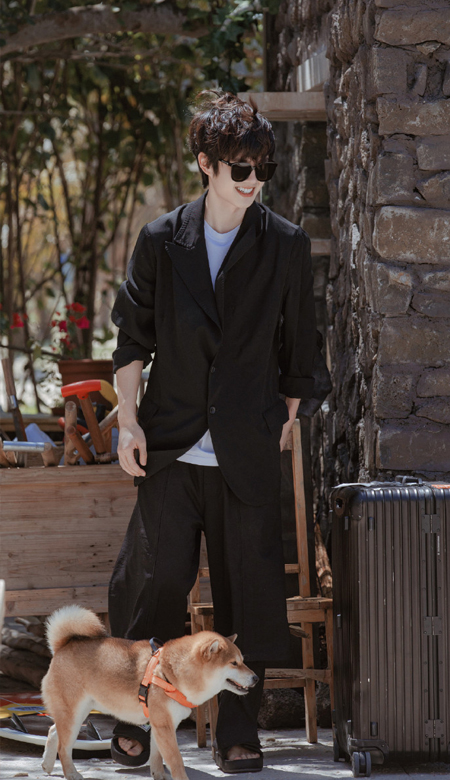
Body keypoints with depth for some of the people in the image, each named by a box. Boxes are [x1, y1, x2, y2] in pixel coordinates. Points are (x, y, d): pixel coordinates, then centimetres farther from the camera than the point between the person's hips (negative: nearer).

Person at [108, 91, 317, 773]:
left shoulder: (286, 246, 3)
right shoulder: (161, 242, 3)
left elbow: (297, 348, 11)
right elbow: (132, 337, 8)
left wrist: (285, 423, 11)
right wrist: (128, 422, 1)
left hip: (247, 452, 0)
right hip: (171, 447, 0)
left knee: (247, 586, 1)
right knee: (157, 577, -5)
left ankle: (239, 732, 12)